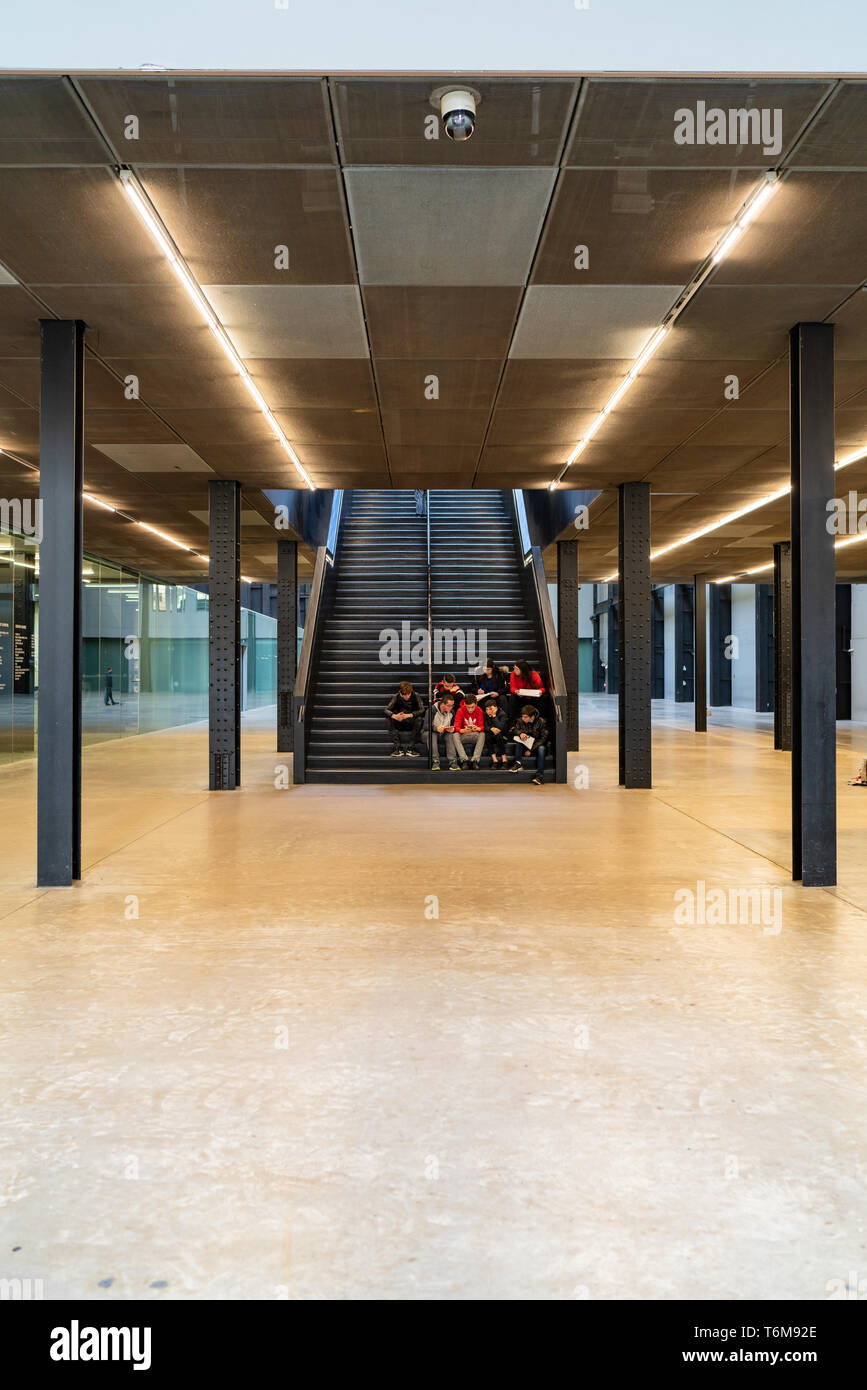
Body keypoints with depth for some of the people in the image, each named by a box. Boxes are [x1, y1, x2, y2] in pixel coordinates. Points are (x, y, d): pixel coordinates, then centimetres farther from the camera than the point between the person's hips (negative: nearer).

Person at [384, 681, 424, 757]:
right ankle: (398, 748, -27)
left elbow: (422, 709, -22)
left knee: (419, 719, -33)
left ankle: (411, 749, -28)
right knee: (389, 719, -27)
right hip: (400, 724, 2)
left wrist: (410, 715, -39)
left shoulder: (416, 696, -13)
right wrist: (394, 716, -39)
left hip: (412, 723, -1)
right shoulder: (396, 697, -9)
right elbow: (387, 709, -15)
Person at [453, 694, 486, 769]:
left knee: (482, 734, -31)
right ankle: (464, 761, -36)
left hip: (475, 735, 0)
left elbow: (482, 726, -11)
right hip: (463, 735, 0)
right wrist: (464, 730, -39)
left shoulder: (479, 710, -7)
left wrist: (478, 728, -37)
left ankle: (475, 761, -32)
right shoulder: (461, 711, -9)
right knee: (455, 735, -31)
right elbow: (456, 727, -15)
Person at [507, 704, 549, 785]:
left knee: (541, 748, -34)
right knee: (518, 739, -25)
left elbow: (543, 738, -15)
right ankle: (518, 763, -30)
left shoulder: (541, 722, -14)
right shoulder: (520, 720, -6)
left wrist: (530, 749, -24)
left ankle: (540, 775, -38)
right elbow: (511, 730, -4)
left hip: (536, 745, -3)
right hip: (524, 745, 3)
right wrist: (520, 733, -28)